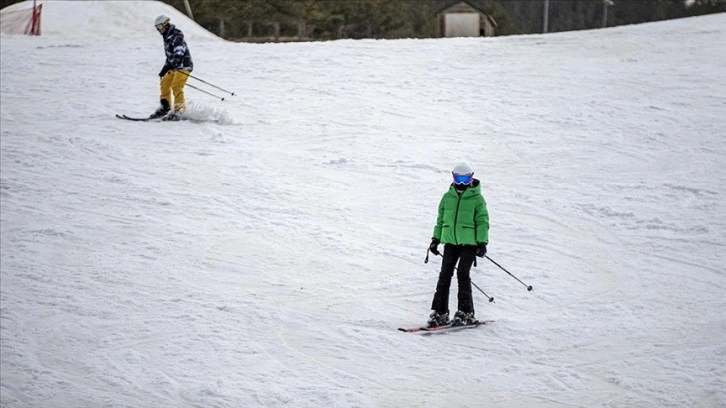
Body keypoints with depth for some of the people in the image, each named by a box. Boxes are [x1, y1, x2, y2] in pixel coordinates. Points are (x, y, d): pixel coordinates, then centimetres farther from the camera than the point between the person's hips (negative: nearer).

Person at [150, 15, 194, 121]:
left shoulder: (177, 37, -15)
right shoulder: (167, 38, 16)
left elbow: (178, 54, -27)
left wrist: (167, 67, -37)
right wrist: (165, 68, 22)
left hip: (183, 66, -10)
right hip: (174, 67, 10)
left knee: (176, 87, -19)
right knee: (165, 83, 11)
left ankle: (178, 111, -20)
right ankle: (165, 108, 20)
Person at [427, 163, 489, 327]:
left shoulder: (477, 199, 0)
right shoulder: (447, 197, 12)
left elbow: (482, 222, -1)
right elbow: (440, 220, 20)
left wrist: (482, 242, -8)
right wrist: (435, 239, 16)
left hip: (469, 242, -4)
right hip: (450, 241, 4)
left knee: (462, 274, -11)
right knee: (445, 274, -2)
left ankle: (466, 313, -4)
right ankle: (439, 312, 1)